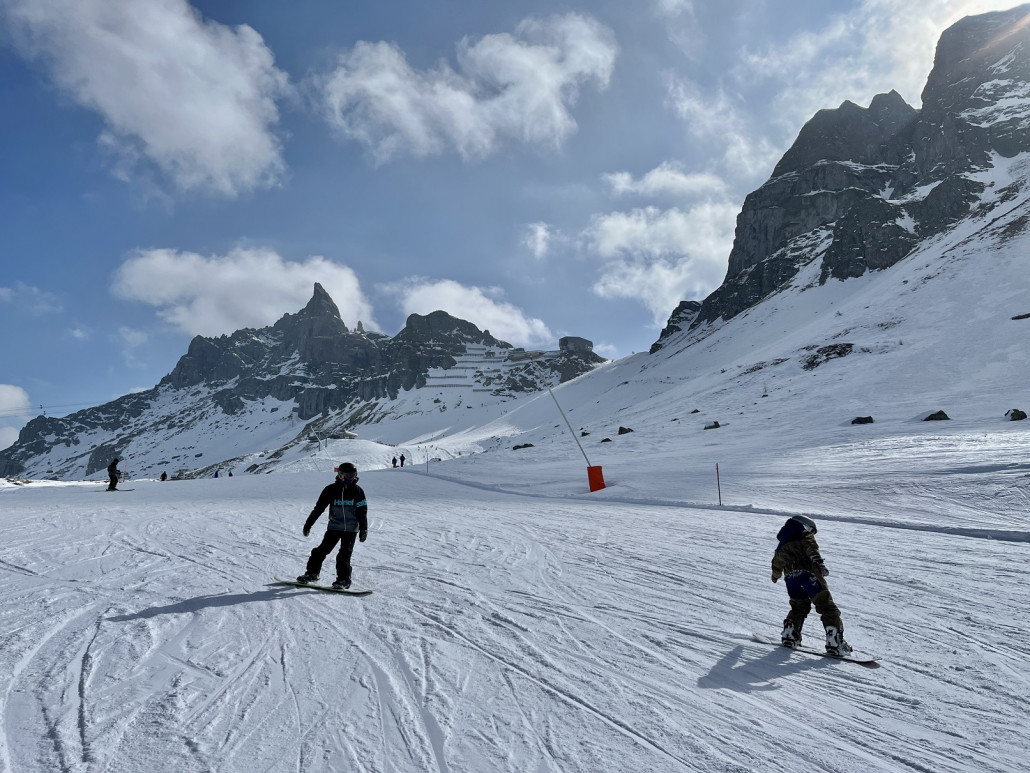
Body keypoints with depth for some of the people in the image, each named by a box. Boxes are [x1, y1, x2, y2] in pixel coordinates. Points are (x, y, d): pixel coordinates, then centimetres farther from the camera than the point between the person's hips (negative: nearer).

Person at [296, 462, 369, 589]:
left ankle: (344, 579, 0)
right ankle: (311, 573, 16)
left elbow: (362, 512, 2)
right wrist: (308, 524, 4)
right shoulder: (331, 490, -3)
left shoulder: (357, 491, -2)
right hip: (334, 526, 1)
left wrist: (363, 529, -2)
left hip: (351, 529, -1)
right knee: (322, 549, 0)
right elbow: (318, 508, 3)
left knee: (344, 554, -8)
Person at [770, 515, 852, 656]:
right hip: (809, 574, -5)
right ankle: (835, 644, -9)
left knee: (799, 607, 24)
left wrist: (775, 576, 59)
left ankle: (789, 636, 19)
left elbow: (777, 563, 40)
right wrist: (818, 562, -26)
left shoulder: (782, 547, 29)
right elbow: (811, 548, -10)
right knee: (827, 607, -2)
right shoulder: (806, 536, 12)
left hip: (790, 578, 6)